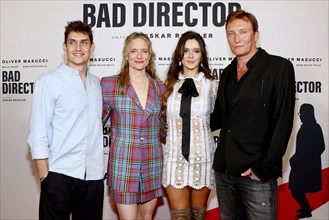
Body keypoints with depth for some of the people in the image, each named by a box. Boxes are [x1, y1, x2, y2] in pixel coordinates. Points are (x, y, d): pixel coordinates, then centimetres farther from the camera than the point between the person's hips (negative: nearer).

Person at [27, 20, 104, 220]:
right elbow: (38, 133, -7)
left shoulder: (97, 84, 11)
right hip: (59, 175, -4)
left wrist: (100, 168, 8)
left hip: (94, 175, 5)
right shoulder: (49, 82, -5)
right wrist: (45, 175, -9)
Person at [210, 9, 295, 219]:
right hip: (224, 171, 6)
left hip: (257, 176, -5)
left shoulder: (279, 67, -6)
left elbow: (282, 122, -12)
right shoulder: (228, 73, 13)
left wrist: (263, 167, -15)